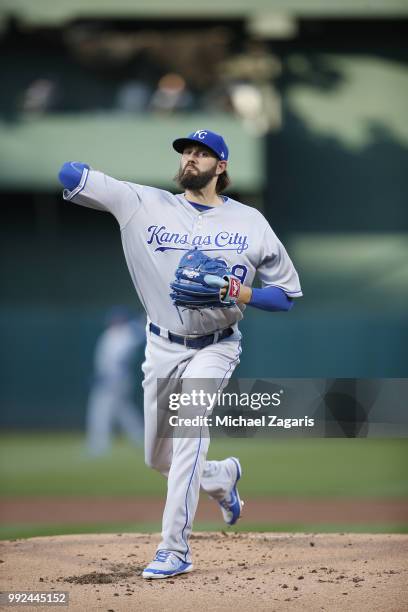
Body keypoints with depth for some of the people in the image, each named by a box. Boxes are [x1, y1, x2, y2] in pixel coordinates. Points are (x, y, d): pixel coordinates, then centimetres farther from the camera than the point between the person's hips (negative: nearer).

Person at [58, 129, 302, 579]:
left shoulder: (250, 222, -2)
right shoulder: (145, 204, -1)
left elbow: (287, 295, 0)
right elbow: (73, 178, -7)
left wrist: (245, 294, -16)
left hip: (213, 348, -3)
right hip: (162, 348, 3)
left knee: (187, 424, -27)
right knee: (158, 459, 11)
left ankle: (174, 550, -25)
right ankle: (222, 477, 46)